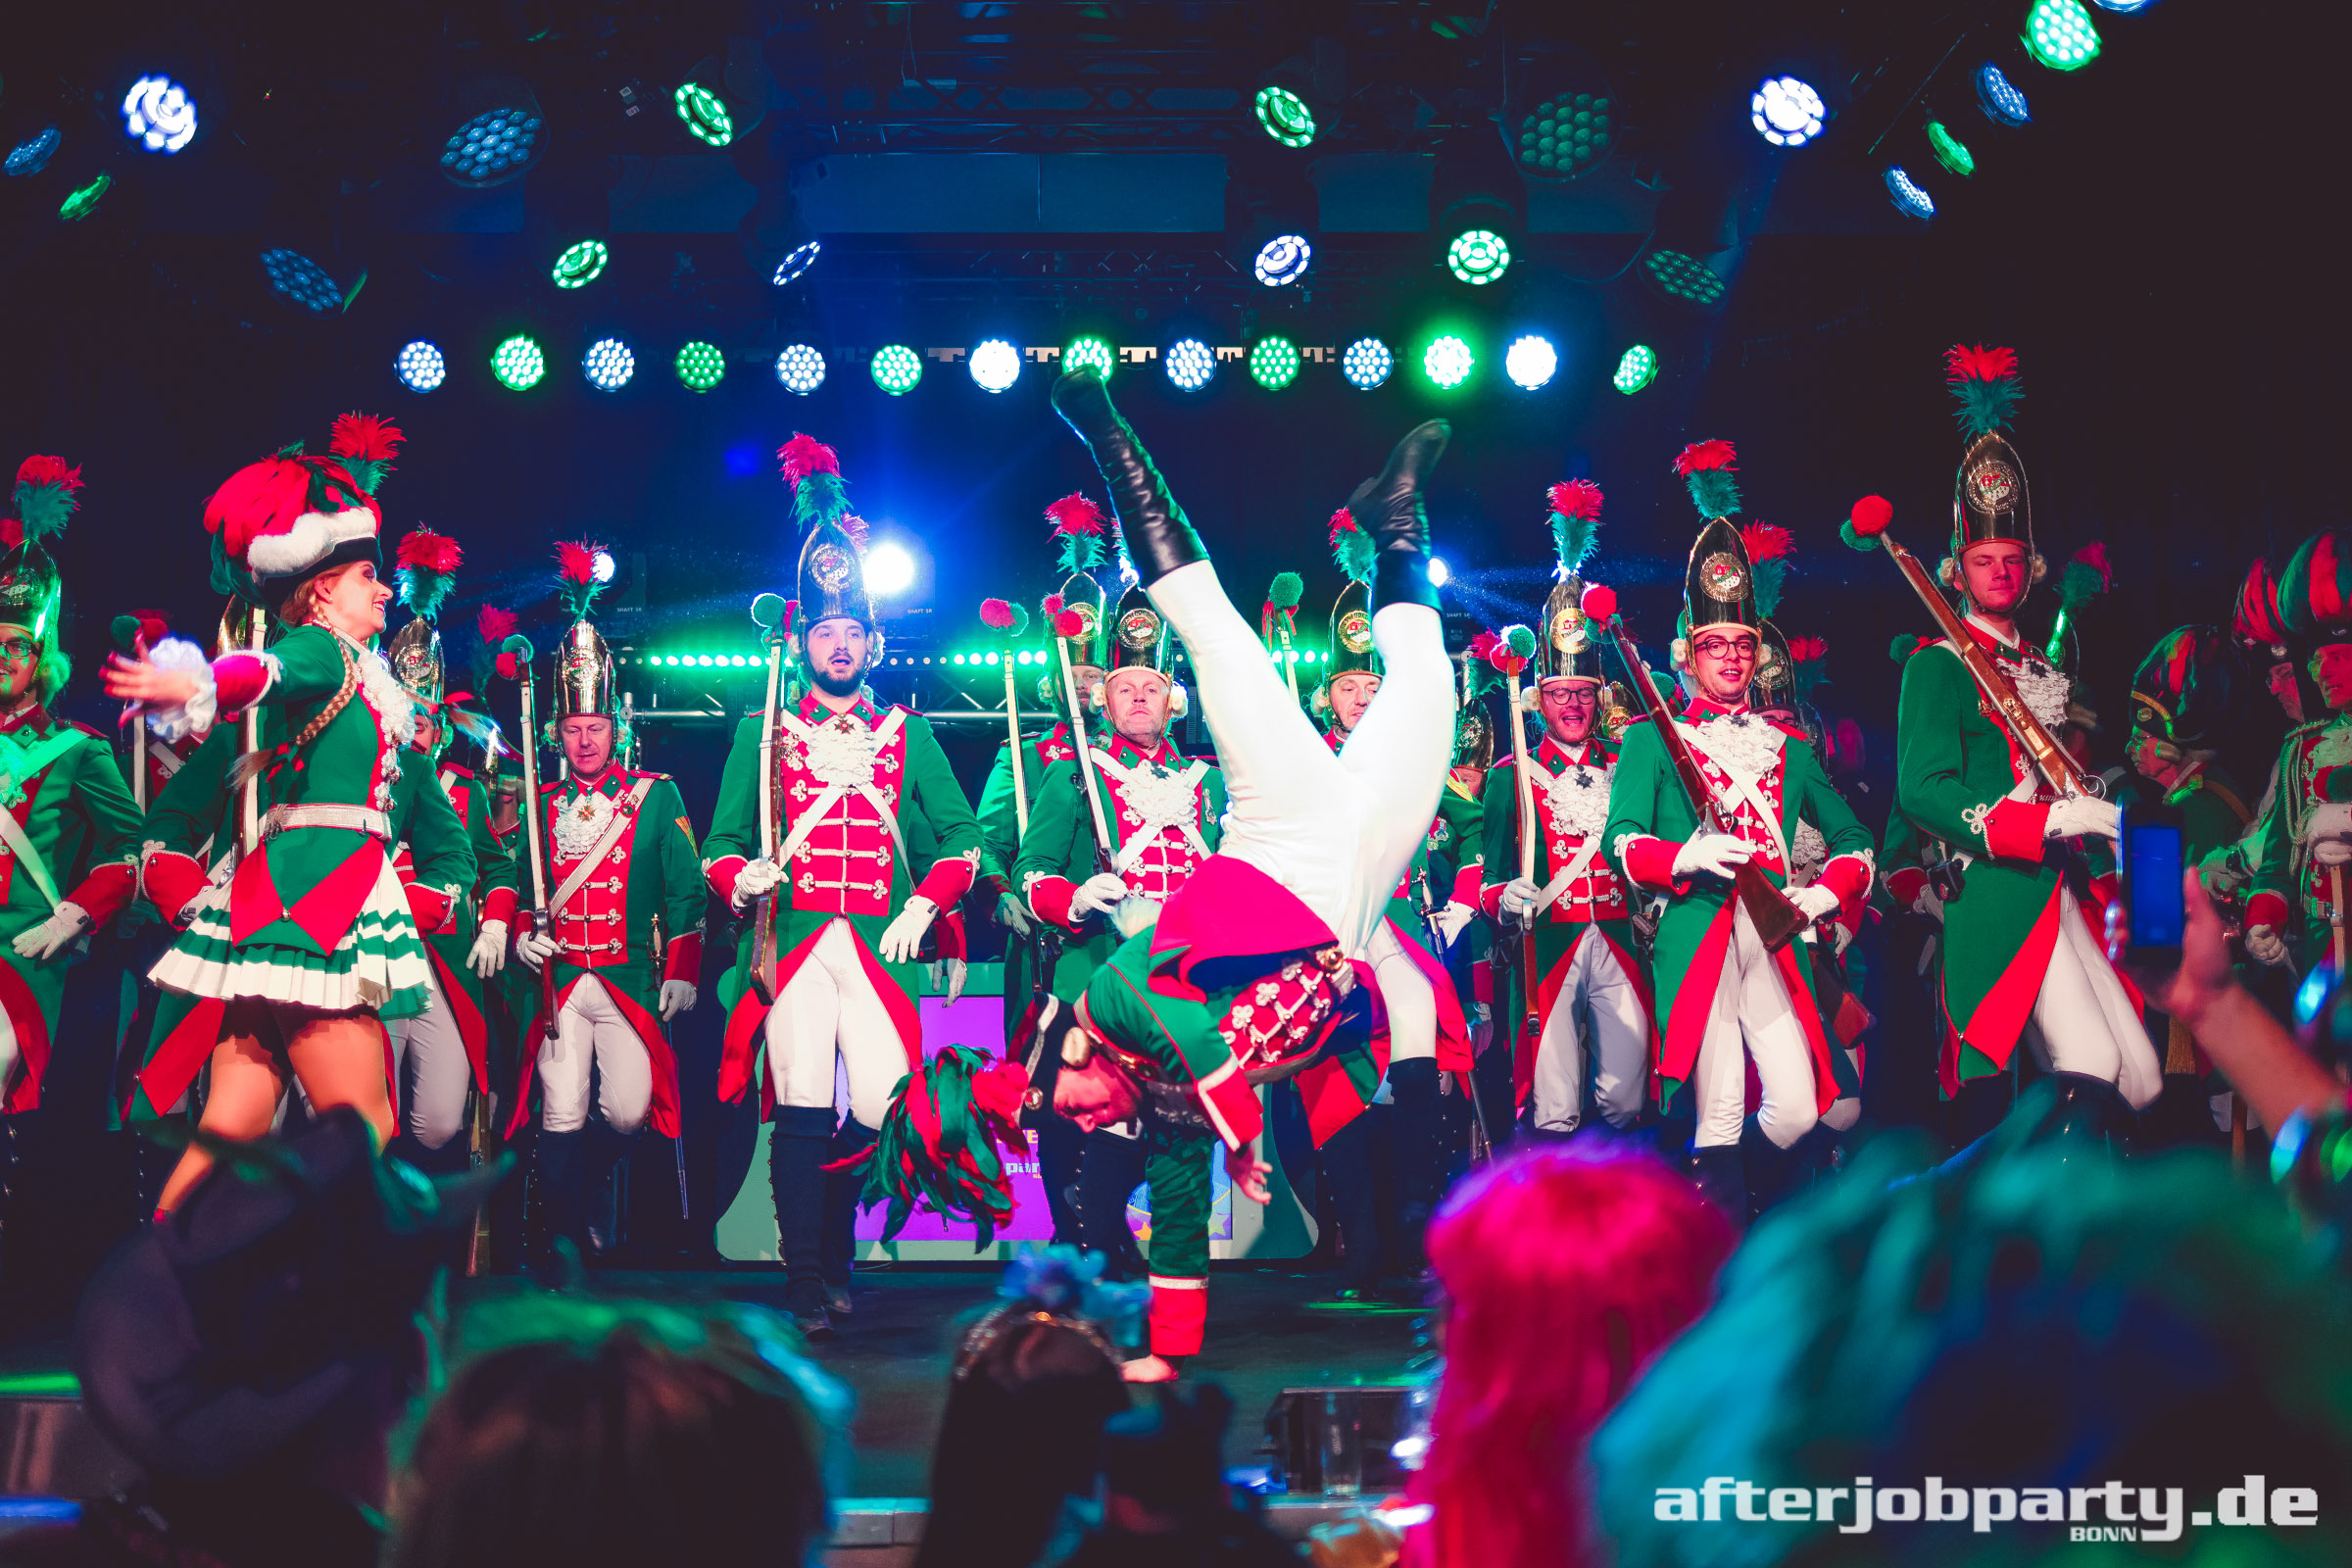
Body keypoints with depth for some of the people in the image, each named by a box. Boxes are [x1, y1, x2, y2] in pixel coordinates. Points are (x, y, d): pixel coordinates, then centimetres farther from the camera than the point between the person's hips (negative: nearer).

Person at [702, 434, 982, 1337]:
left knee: (883, 1111, -6)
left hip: (879, 948, 1)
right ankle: (810, 1288, -6)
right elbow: (722, 845, 12)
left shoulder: (908, 735, 16)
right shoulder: (762, 735, 15)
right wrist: (740, 880, -9)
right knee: (802, 1115, -11)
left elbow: (962, 838, 14)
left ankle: (830, 1245, 20)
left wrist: (925, 904, -2)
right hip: (790, 943, -1)